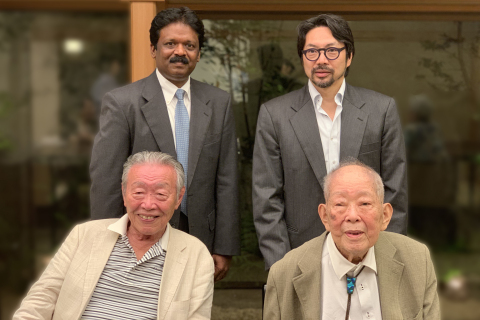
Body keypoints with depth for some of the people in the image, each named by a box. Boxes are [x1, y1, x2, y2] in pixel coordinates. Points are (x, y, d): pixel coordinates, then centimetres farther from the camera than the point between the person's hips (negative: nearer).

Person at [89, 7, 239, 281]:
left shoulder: (219, 103, 6)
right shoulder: (122, 103, -6)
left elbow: (226, 181, 5)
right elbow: (105, 184, -7)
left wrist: (224, 249, 2)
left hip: (199, 244, 3)